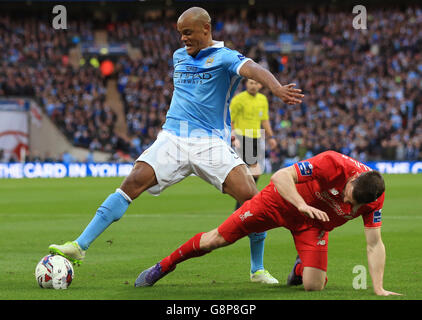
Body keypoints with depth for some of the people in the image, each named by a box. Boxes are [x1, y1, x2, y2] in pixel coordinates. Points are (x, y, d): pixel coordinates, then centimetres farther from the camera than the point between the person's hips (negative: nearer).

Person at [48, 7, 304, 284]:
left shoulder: (224, 57, -2)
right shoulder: (179, 57, 18)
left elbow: (251, 69, -23)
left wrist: (277, 88, -42)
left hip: (211, 142, -4)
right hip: (173, 137, 4)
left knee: (250, 196, -18)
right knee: (133, 182, -16)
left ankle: (258, 270, -1)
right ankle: (80, 246, -17)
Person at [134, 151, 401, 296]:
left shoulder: (375, 199, -23)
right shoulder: (334, 164, -35)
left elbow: (374, 245, -16)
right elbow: (280, 176, -33)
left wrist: (379, 289, -23)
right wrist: (303, 205, -46)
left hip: (313, 224, 3)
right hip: (281, 201, -3)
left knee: (314, 286, -15)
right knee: (215, 239, -2)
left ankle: (301, 267, 23)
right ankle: (164, 266, 23)